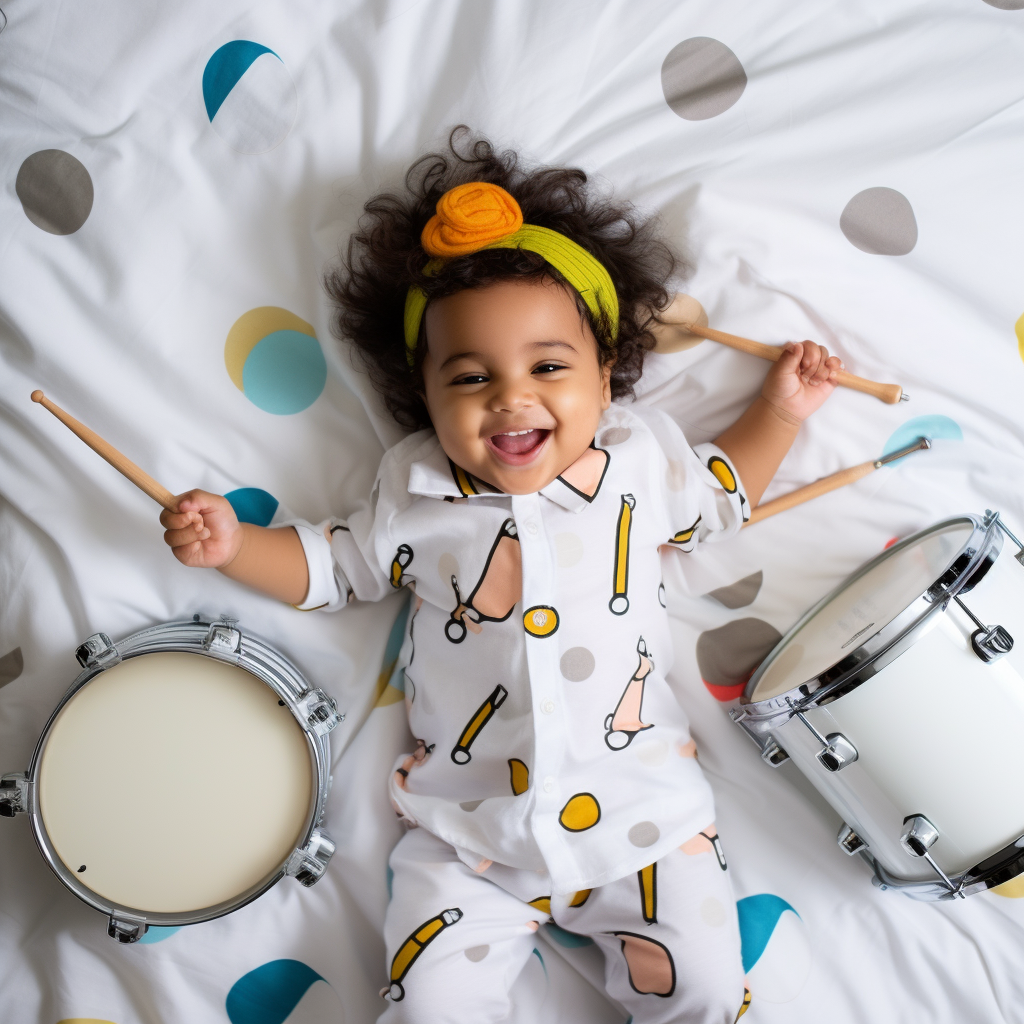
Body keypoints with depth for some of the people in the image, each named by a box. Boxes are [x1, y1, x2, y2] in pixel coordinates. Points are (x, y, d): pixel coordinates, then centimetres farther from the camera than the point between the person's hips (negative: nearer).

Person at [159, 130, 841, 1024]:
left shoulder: (642, 457, 1)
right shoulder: (416, 490, -1)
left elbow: (720, 496, 19)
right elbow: (335, 568, 11)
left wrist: (780, 410, 12)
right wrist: (232, 544, -2)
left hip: (637, 805, 1)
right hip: (468, 824, 0)